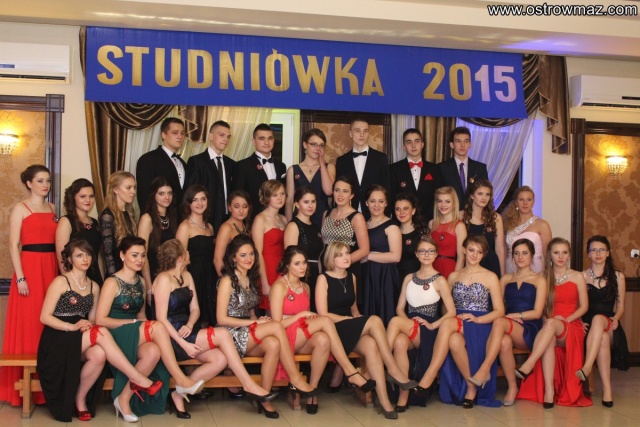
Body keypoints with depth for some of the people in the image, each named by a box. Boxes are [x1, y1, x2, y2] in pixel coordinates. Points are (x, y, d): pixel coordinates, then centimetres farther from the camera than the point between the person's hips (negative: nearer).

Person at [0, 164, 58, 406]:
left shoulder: (52, 209, 15)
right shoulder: (20, 209, -1)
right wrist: (20, 277, -15)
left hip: (51, 268, 5)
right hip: (29, 267, -5)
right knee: (28, 324, -2)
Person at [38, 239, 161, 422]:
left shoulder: (94, 287, 13)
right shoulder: (60, 282, -3)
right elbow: (44, 317, -9)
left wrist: (88, 325, -9)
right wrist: (72, 327, -21)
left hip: (82, 339, 5)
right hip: (58, 341, -5)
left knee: (99, 354, -32)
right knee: (101, 333, -31)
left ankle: (80, 399, -11)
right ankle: (138, 379, -29)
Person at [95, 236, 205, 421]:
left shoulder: (140, 282, 15)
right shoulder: (112, 283, -6)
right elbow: (100, 320, -11)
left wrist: (143, 322, -4)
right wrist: (134, 322, -14)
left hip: (136, 337, 6)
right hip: (116, 336, -6)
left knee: (153, 352, -32)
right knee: (157, 327, -32)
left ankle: (124, 399, -20)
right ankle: (181, 381, -29)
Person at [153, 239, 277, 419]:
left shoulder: (186, 276, 13)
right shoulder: (164, 279, -12)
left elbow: (195, 309, 12)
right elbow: (161, 319, -17)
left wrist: (189, 325, -11)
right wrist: (184, 344, -24)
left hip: (185, 332, 8)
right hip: (171, 338, -8)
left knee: (220, 359, -16)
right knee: (222, 334, -22)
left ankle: (179, 392, -6)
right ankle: (250, 387, -16)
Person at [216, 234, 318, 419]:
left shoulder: (250, 280, 16)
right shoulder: (227, 281, -7)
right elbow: (221, 319, -12)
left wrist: (258, 321, -4)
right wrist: (255, 323, -15)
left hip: (249, 336, 6)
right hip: (231, 336, -6)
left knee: (273, 343, -30)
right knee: (276, 326, -28)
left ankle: (264, 398, -26)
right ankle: (295, 380, -20)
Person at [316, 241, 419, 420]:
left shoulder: (351, 277, 14)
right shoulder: (323, 279, -4)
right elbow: (323, 315, -10)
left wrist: (358, 320, 1)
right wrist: (348, 319, -15)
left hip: (350, 329, 5)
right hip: (333, 330, -5)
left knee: (371, 345, -31)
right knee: (374, 320, -29)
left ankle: (383, 399, -34)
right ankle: (394, 371, -24)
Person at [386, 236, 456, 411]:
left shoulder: (439, 280, 3)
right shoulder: (409, 278, 17)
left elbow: (451, 312, -2)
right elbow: (400, 308, 13)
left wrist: (432, 325, -14)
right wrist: (407, 320, -9)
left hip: (426, 331, -3)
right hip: (409, 326, 3)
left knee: (395, 322, -33)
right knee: (399, 342, -35)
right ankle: (403, 395, -33)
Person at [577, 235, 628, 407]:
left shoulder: (618, 276, 13)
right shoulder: (582, 276, 11)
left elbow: (620, 305, 13)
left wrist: (615, 318, -8)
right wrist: (579, 322, -11)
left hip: (608, 324, -1)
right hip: (588, 325, 1)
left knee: (598, 319, -39)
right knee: (603, 337, -37)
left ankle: (586, 367, -55)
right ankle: (607, 388, -45)